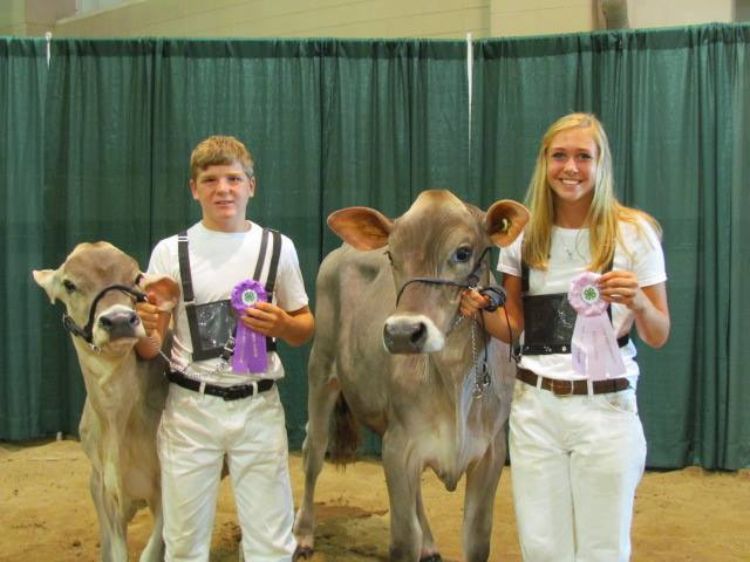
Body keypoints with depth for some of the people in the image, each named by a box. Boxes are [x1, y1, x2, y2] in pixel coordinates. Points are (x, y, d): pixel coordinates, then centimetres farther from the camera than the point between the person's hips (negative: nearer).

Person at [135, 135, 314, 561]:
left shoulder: (278, 247, 3)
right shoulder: (171, 251, 0)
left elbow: (306, 329, 11)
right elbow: (151, 349, 2)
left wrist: (282, 326, -12)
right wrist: (145, 330, -21)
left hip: (259, 405, 0)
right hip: (190, 406, 0)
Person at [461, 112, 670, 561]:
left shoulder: (635, 231, -4)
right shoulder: (525, 234, 5)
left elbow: (659, 337, -1)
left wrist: (639, 303, -22)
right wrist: (482, 310, -9)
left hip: (606, 407, -2)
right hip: (534, 406, 3)